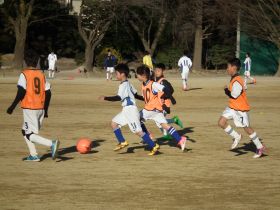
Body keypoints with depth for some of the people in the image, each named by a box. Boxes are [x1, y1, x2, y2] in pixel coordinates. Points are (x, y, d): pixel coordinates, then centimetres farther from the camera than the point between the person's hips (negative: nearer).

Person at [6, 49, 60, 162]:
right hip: (40, 108, 7)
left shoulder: (24, 74, -9)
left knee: (30, 135, -5)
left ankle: (52, 143, -25)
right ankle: (33, 155, 16)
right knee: (25, 131, 21)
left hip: (29, 108, -7)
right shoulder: (41, 74, 8)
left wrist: (12, 107, -8)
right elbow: (48, 93, 8)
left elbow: (21, 93, -16)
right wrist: (45, 110, 17)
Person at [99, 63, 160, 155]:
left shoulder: (124, 85, -17)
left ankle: (154, 146, -7)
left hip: (130, 109, -10)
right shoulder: (128, 84, 13)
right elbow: (135, 94, 21)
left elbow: (118, 98, -28)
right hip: (126, 110, 10)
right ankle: (122, 142, 16)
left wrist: (105, 98, -26)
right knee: (114, 122, 13)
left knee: (137, 130, -9)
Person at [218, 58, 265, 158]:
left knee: (247, 128, 3)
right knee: (221, 122, -3)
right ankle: (236, 137, 13)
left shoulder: (237, 81, -23)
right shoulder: (234, 79, 8)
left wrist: (226, 90, -11)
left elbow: (234, 95, -26)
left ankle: (260, 147, 17)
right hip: (232, 107, 9)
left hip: (241, 109, -9)